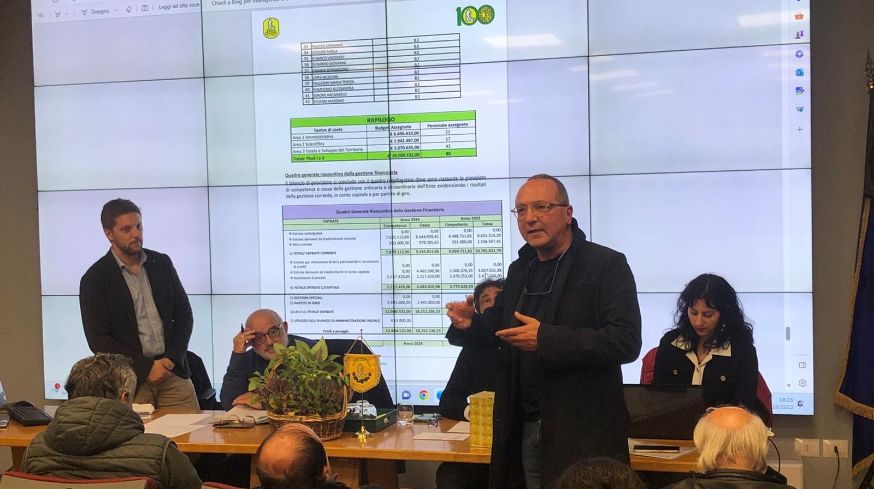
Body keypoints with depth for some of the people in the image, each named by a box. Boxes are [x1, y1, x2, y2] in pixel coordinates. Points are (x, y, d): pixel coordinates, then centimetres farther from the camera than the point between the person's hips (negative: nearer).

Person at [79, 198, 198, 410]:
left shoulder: (161, 263, 9)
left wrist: (171, 358, -4)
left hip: (172, 371, 3)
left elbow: (184, 315, 11)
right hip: (129, 380, -3)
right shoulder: (94, 279, -3)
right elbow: (98, 340, -6)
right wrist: (145, 368, -12)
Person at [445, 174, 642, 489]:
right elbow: (504, 330, 22)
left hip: (582, 432, -6)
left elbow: (626, 342, -19)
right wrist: (473, 323, -1)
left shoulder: (606, 265, -9)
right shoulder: (519, 270, 12)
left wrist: (545, 339, -24)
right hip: (524, 428, 6)